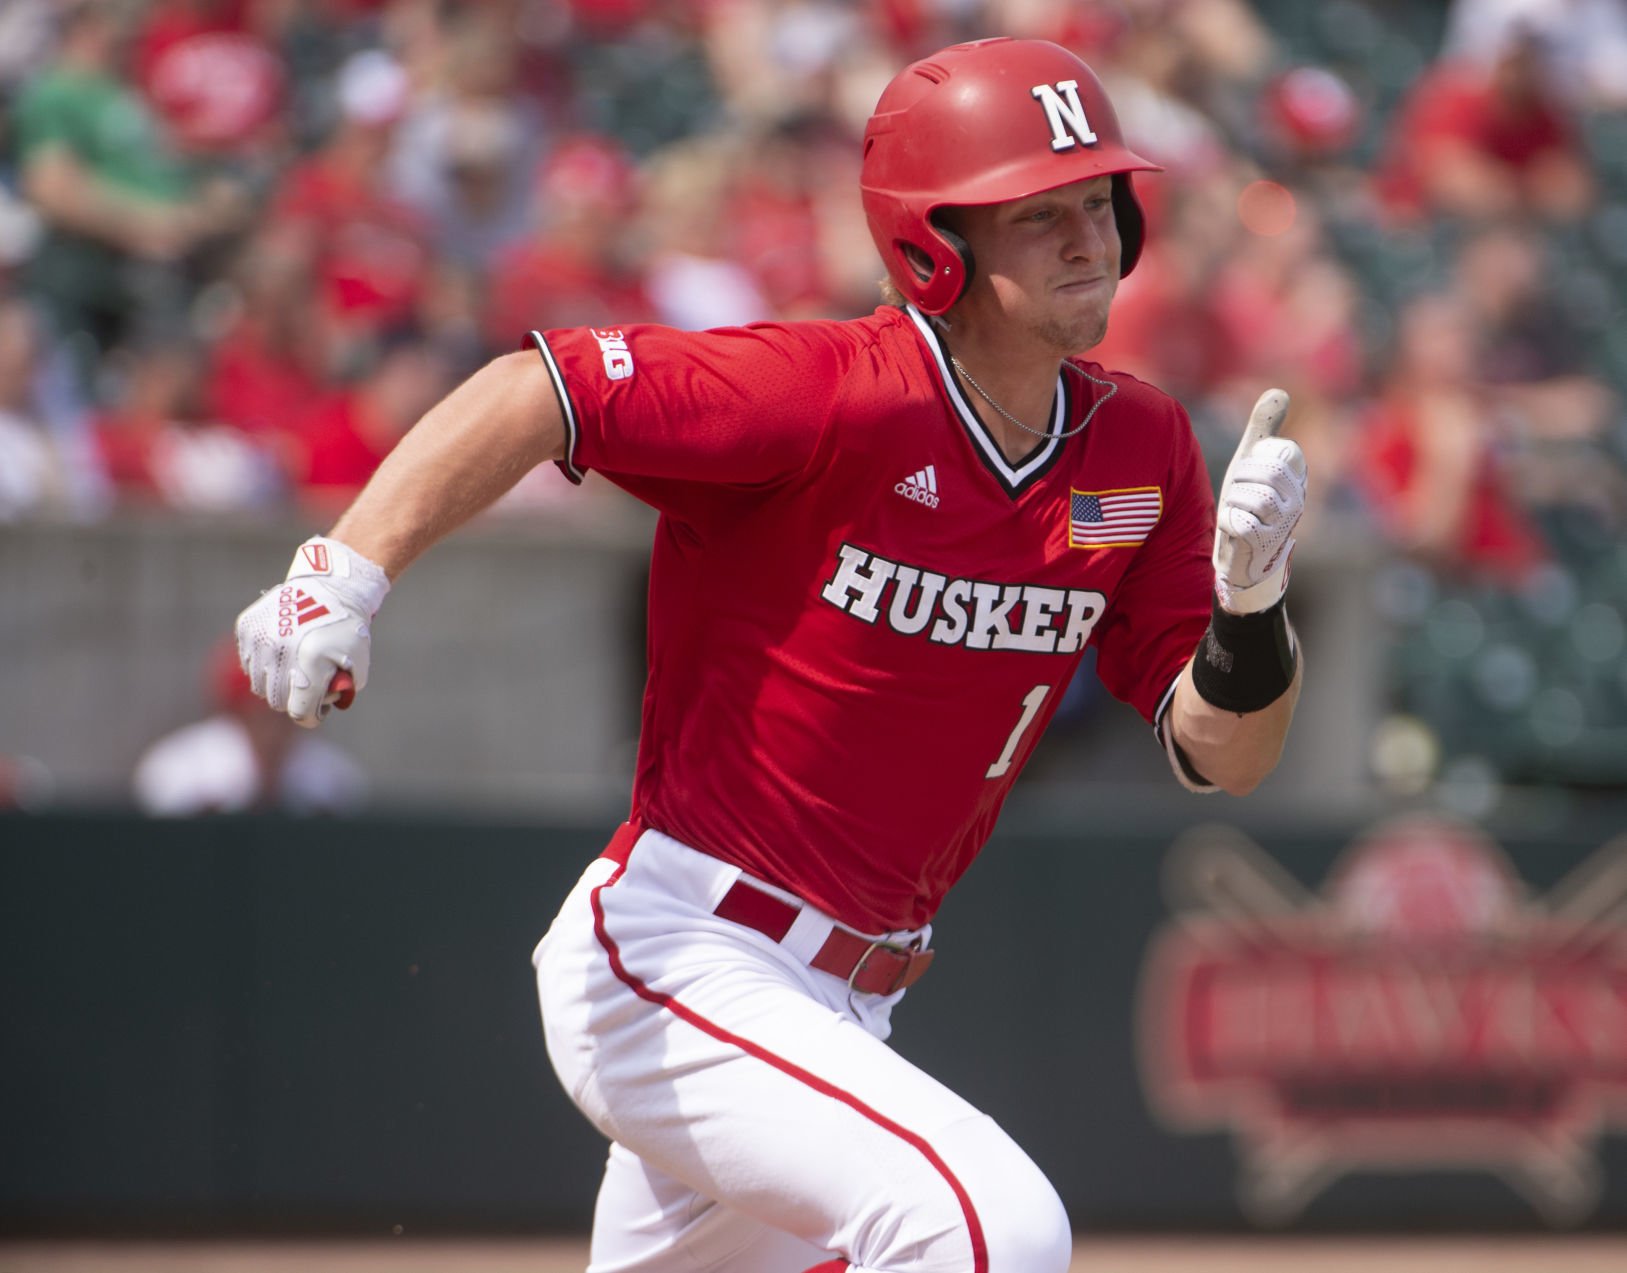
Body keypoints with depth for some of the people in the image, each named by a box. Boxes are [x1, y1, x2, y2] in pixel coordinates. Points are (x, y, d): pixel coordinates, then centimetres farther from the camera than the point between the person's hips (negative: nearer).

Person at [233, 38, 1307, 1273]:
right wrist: (347, 575, -31)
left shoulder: (1140, 450, 2)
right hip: (670, 962, -9)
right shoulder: (835, 395, -19)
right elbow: (540, 387, -19)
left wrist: (1251, 604, -18)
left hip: (840, 1006, 9)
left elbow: (1223, 754, 3)